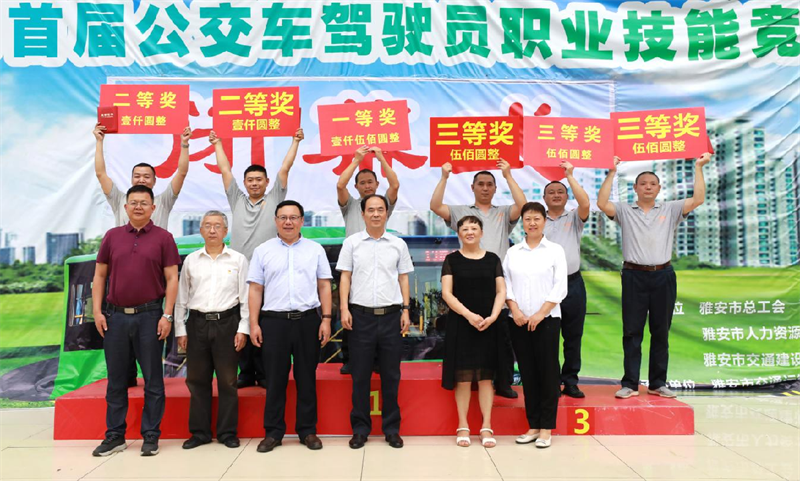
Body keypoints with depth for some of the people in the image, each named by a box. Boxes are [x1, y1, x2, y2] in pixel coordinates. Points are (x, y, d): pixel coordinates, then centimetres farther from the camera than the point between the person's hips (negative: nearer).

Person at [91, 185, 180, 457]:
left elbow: (172, 279, -3)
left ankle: (151, 436, 15)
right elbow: (99, 275, 11)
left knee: (152, 379, 4)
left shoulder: (163, 238, 0)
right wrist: (97, 311, 2)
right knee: (116, 378, 10)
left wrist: (167, 315, -10)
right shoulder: (112, 236, 9)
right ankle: (114, 435, 22)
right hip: (115, 315, 3)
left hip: (149, 315, -3)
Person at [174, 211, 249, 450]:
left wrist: (243, 329, -5)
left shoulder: (238, 259, 3)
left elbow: (246, 297, 1)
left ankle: (227, 432, 15)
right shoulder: (191, 260, 9)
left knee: (227, 381, 3)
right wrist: (180, 329, 6)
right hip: (197, 323, 2)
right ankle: (199, 432, 20)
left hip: (227, 322, -2)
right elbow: (181, 297, 11)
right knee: (197, 380, 7)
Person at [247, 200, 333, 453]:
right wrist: (254, 324, -1)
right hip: (273, 321, 0)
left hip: (308, 320, 0)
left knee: (307, 377, 7)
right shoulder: (262, 251, 7)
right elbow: (255, 289, 5)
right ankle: (273, 432, 18)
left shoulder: (315, 249, 8)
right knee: (275, 379, 6)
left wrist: (326, 318, -2)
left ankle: (308, 430, 18)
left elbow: (324, 286, 6)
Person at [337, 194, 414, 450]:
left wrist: (405, 310, 3)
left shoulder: (398, 244, 8)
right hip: (361, 315, -1)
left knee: (391, 376, 7)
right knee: (360, 375, 5)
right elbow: (345, 277, 3)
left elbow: (403, 278, 10)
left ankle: (391, 428, 18)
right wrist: (344, 309, -6)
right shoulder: (352, 242, 5)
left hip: (391, 315, 1)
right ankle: (360, 428, 17)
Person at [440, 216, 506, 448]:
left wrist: (493, 316, -12)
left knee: (485, 376, 4)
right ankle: (463, 426, 12)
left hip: (488, 325, 1)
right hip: (461, 325, -1)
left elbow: (501, 291, 4)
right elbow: (446, 293, -5)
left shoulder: (493, 259, 8)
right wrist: (468, 315, -17)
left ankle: (486, 427, 12)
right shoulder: (452, 260, 3)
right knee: (463, 376, 2)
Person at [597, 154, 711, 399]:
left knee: (661, 332, 7)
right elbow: (602, 204, -11)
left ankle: (658, 383, 17)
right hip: (634, 276, -2)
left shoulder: (670, 210, 11)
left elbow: (698, 199, 0)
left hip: (663, 276, 2)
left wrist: (698, 168, -1)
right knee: (632, 331, 1)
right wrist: (612, 172, -10)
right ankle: (630, 384, 7)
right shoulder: (624, 210, 6)